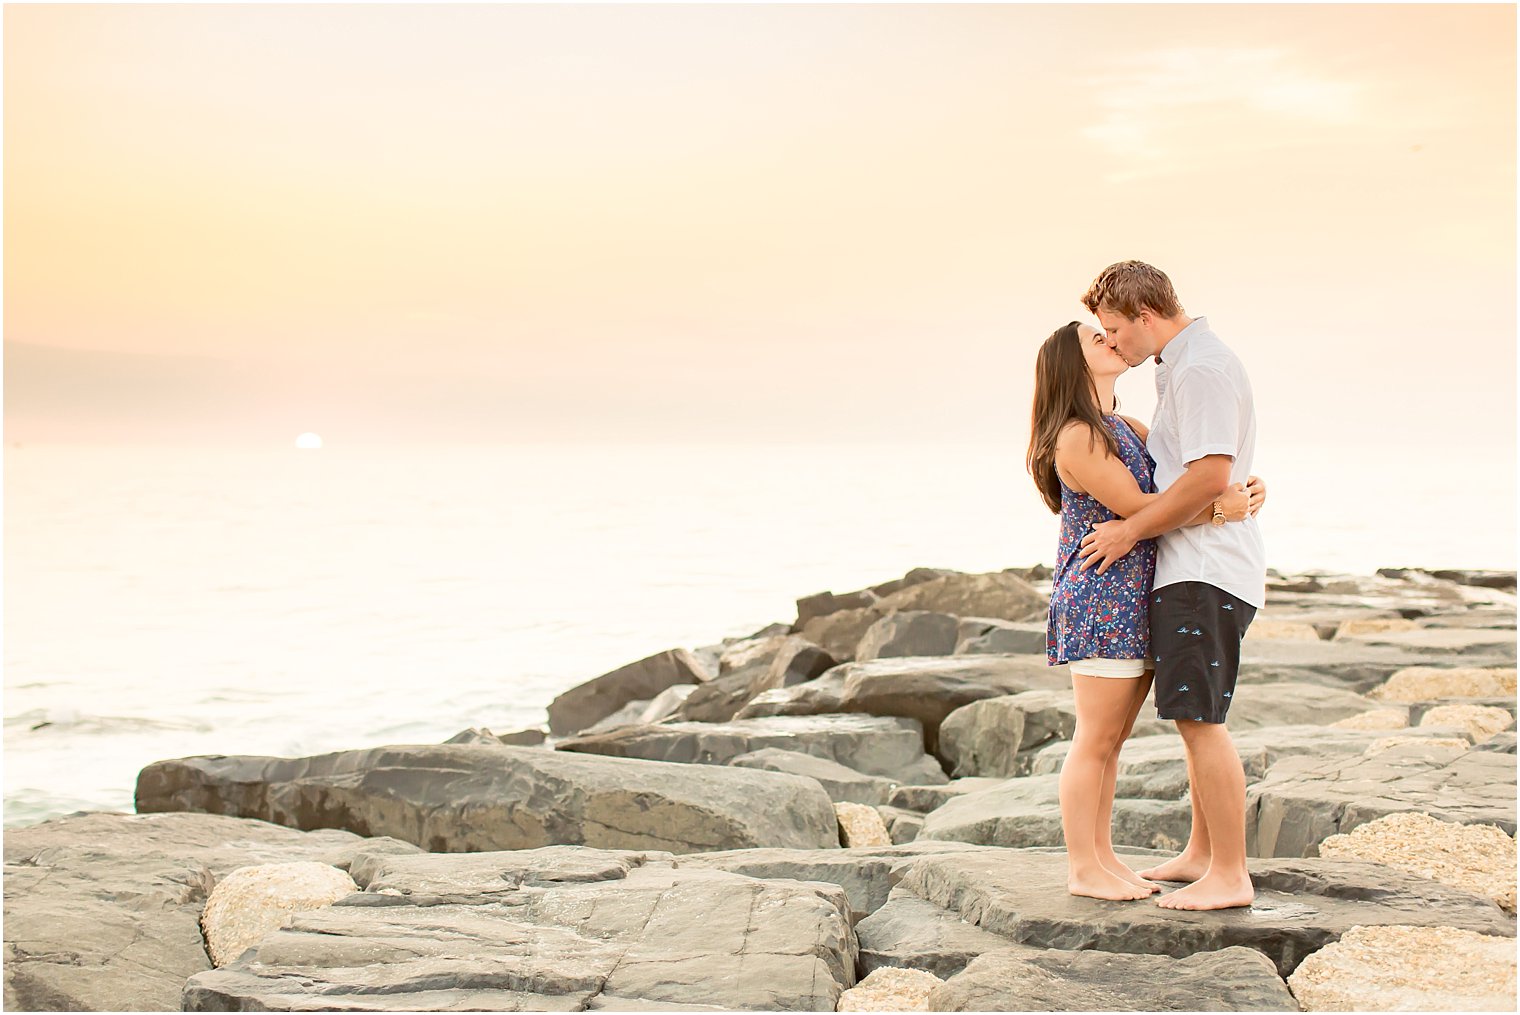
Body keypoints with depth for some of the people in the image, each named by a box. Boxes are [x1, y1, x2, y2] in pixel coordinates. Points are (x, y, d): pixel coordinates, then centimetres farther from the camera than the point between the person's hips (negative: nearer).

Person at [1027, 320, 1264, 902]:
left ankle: (1102, 856, 21)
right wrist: (1218, 509, -15)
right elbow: (1137, 507, -17)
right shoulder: (1077, 437, -13)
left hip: (1136, 602, 9)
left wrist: (1244, 487, 1)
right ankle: (1082, 870, 5)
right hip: (1100, 598, -9)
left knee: (1112, 738, 13)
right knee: (1096, 739, -3)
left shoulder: (1124, 429, 17)